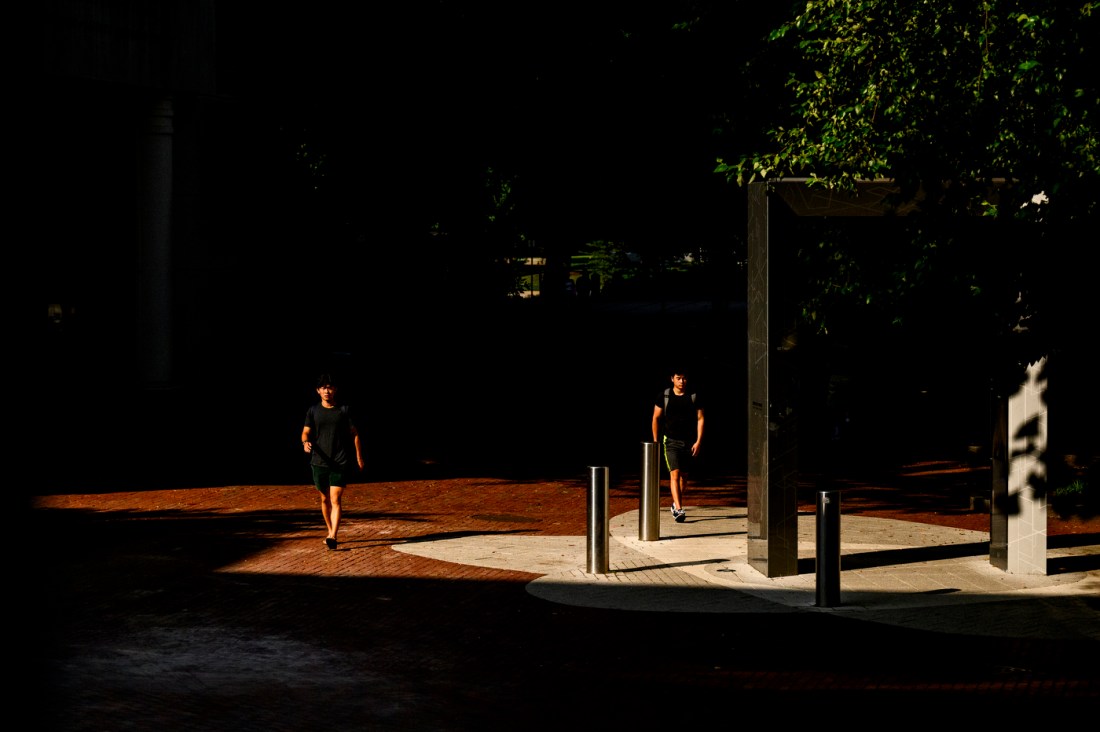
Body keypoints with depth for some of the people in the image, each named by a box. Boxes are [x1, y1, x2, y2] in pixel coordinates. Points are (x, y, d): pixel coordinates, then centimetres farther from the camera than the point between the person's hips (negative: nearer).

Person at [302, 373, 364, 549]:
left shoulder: (344, 410, 1)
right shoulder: (313, 411, 6)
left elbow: (354, 434, 7)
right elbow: (306, 432, 4)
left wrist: (359, 458, 5)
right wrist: (305, 442, -20)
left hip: (341, 463, -3)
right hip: (319, 462, 3)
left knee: (335, 500, -13)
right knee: (325, 499, 13)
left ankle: (333, 537, -21)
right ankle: (330, 531, 30)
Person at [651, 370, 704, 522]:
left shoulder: (694, 397, 1)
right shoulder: (664, 396, 0)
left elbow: (700, 419, 2)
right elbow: (656, 418, 7)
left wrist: (698, 441, -7)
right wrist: (656, 441, 5)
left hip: (689, 443, 2)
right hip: (671, 441, -2)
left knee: (683, 475, 13)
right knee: (674, 474, -16)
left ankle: (676, 504, 34)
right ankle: (679, 510, -24)